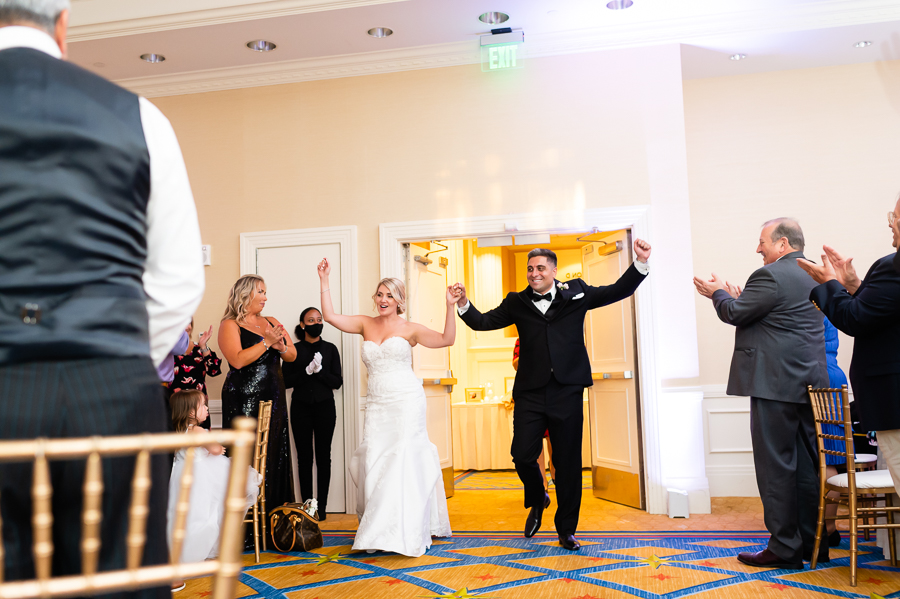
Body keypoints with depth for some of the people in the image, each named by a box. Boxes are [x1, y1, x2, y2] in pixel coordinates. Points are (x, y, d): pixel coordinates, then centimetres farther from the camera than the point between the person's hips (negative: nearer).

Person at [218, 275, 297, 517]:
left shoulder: (271, 322, 14)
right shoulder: (230, 325, -4)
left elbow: (292, 355, 12)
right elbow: (237, 360, -18)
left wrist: (281, 346, -9)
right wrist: (266, 342, -17)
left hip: (273, 399, 6)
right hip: (244, 401, -6)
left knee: (276, 453, 7)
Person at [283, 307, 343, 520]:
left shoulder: (330, 349, 4)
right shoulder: (294, 350, 4)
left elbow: (337, 382, -1)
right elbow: (286, 380, -3)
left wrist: (320, 371, -15)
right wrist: (306, 371, -17)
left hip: (324, 407, 0)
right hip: (301, 407, 0)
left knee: (323, 456, 2)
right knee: (304, 457, 3)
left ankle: (321, 506, 8)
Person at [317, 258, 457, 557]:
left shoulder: (409, 329, 1)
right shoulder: (366, 324, 10)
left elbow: (447, 339, -9)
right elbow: (330, 316, 1)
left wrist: (450, 307, -18)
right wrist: (324, 281, -2)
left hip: (406, 401, -3)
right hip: (377, 404, 4)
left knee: (403, 460, -5)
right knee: (373, 462, 0)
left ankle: (405, 532, 5)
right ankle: (378, 529, 14)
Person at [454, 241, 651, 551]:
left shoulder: (576, 292, 7)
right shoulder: (517, 302, 9)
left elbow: (617, 291, 6)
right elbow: (484, 322, 7)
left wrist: (640, 263, -6)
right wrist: (464, 304, -9)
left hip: (567, 392, -1)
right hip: (530, 393, 1)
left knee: (568, 464, 6)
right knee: (522, 455, -1)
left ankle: (566, 531, 22)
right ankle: (537, 500, 33)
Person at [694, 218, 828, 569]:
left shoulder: (770, 275, -14)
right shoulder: (813, 275, 16)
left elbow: (734, 314, -10)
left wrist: (719, 293, 8)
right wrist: (739, 299, 17)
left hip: (776, 383, -9)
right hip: (808, 382, 10)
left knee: (776, 464, -3)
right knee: (806, 462, 14)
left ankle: (785, 548, 2)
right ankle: (813, 542, 23)